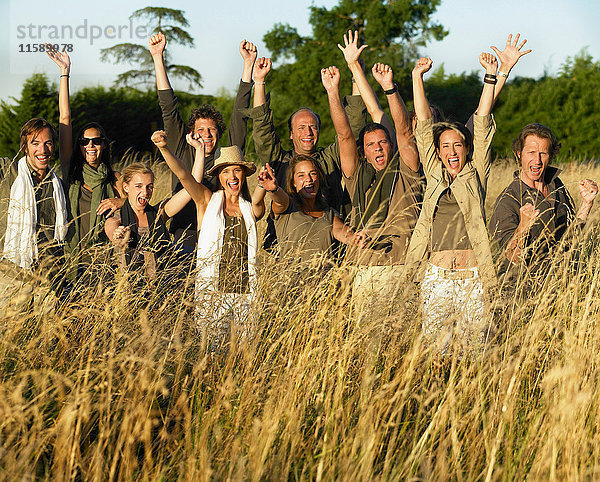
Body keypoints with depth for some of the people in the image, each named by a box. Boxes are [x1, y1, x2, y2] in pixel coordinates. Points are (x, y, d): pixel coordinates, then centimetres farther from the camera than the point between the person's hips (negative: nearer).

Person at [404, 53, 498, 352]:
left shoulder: (475, 175, 9)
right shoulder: (434, 175, 13)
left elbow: (483, 125, 5)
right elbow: (424, 125, 12)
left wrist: (490, 76, 2)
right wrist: (417, 77, 11)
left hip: (473, 276, -1)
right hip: (437, 275, 1)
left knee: (475, 344, -2)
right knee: (434, 345, -3)